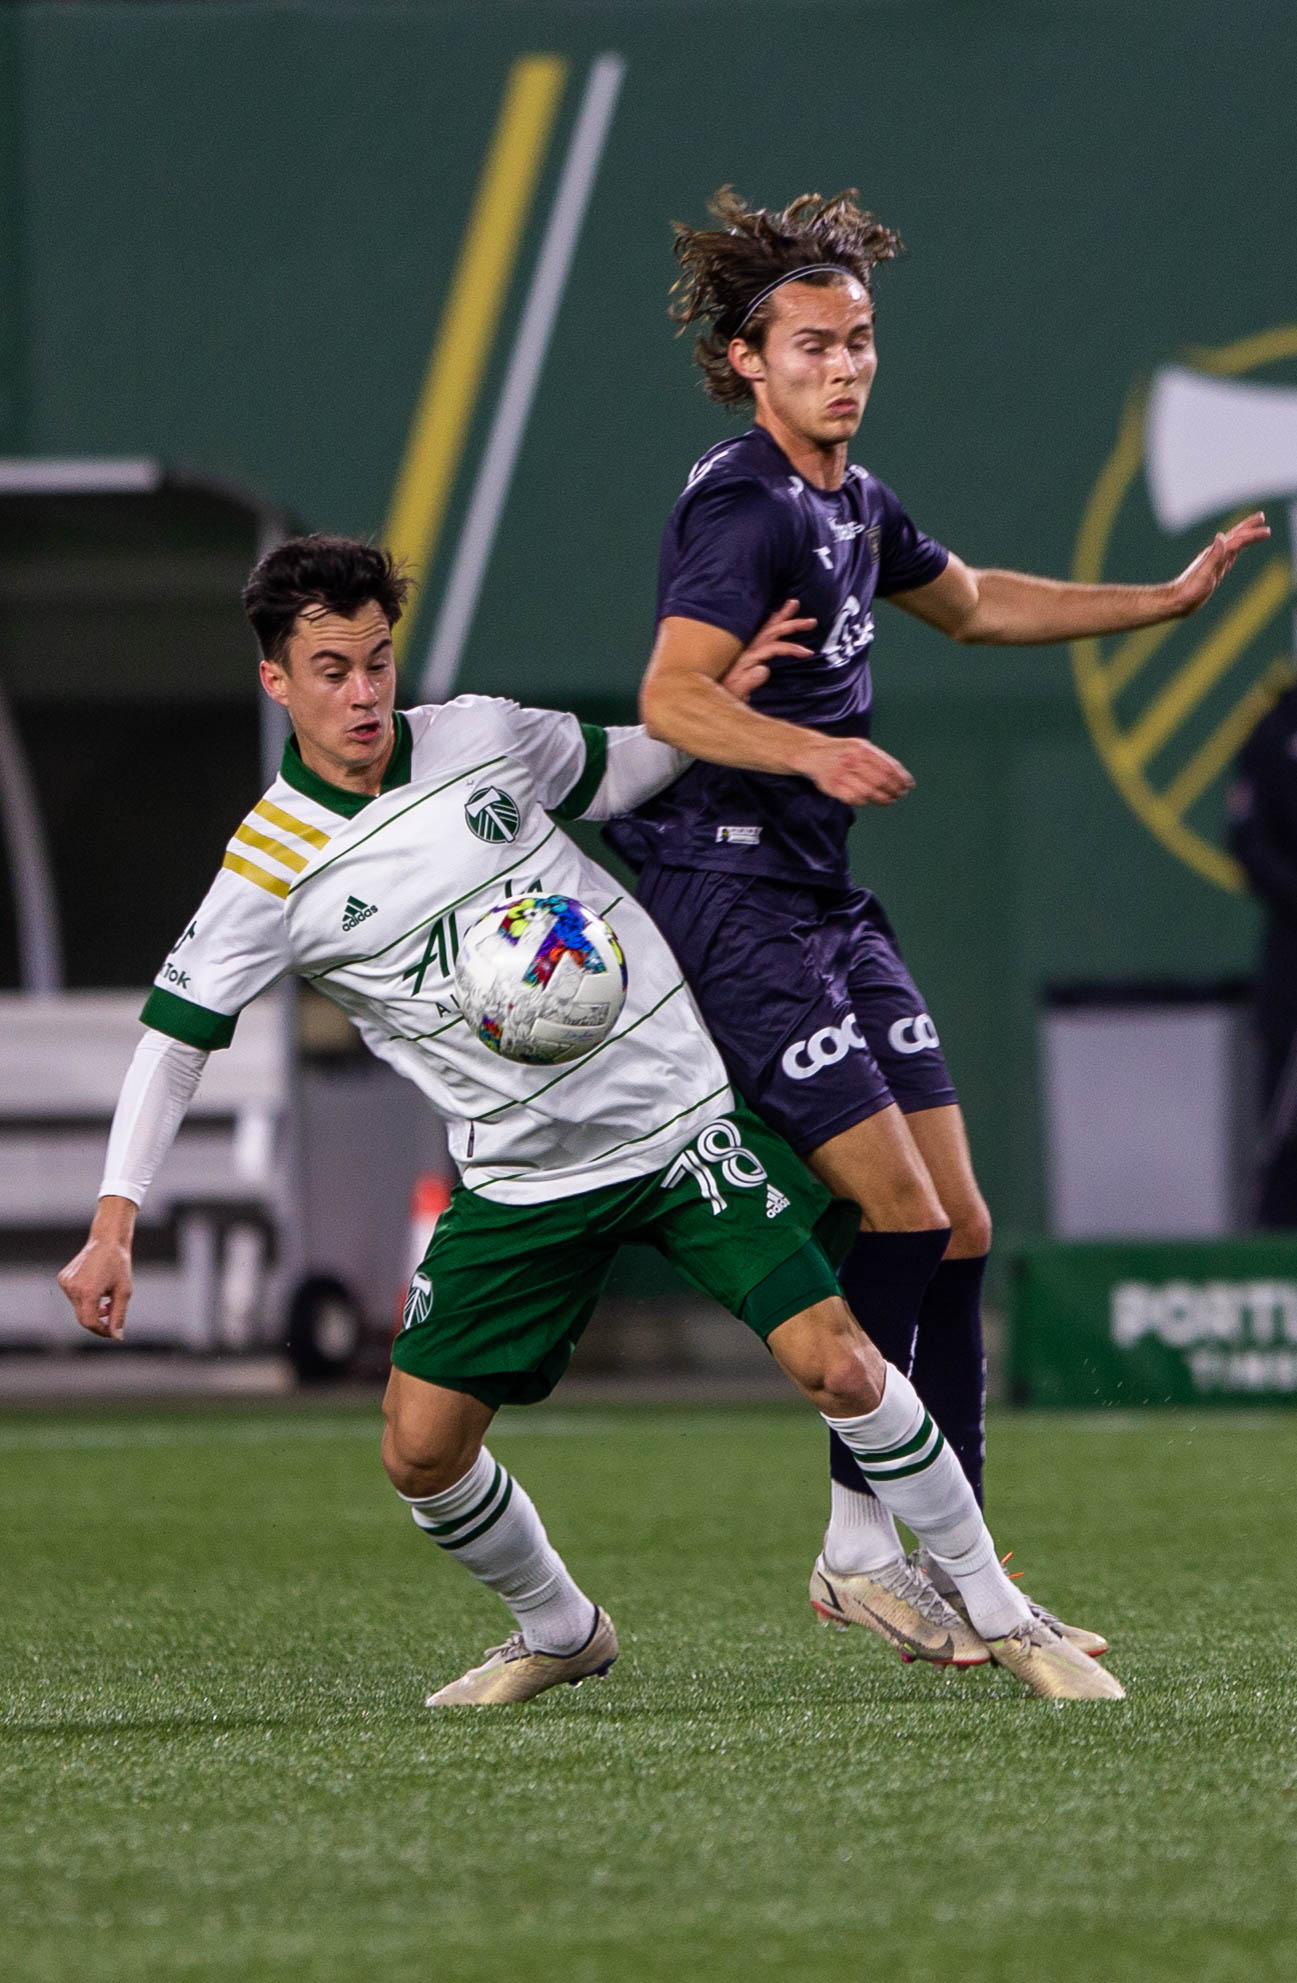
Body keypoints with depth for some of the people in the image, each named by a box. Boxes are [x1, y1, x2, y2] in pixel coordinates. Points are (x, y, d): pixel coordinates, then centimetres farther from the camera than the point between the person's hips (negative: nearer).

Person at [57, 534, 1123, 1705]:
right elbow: (177, 1035, -4)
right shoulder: (277, 864, -7)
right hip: (521, 1177, 1)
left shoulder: (478, 736, -1)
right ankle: (560, 1633, 25)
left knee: (836, 1362, -14)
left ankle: (998, 1616, 1)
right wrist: (115, 1222, -12)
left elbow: (612, 775, 20)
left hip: (684, 1113, 0)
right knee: (419, 1449, -4)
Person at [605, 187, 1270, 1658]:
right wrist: (810, 749, -43)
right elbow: (672, 698, -27)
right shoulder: (742, 506, -14)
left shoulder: (851, 503, 16)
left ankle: (944, 1557, 12)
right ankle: (860, 1546, -4)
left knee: (956, 1229, 6)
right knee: (899, 1213, -15)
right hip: (727, 898, -9)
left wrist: (1167, 600, 34)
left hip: (829, 901, 9)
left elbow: (971, 604, 35)